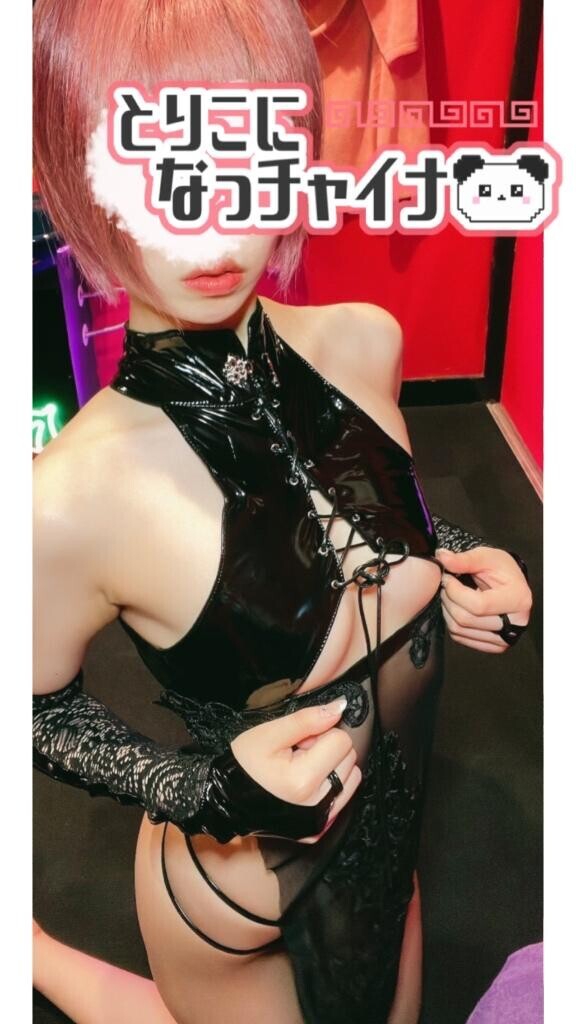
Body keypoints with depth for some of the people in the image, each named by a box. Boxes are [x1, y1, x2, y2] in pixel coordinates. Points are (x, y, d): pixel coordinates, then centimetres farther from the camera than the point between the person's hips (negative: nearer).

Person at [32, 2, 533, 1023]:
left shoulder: (365, 344, -17)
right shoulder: (72, 500, -32)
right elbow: (44, 716, -14)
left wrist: (463, 564, -14)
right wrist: (213, 790, -28)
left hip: (392, 842, 5)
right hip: (236, 897, -5)